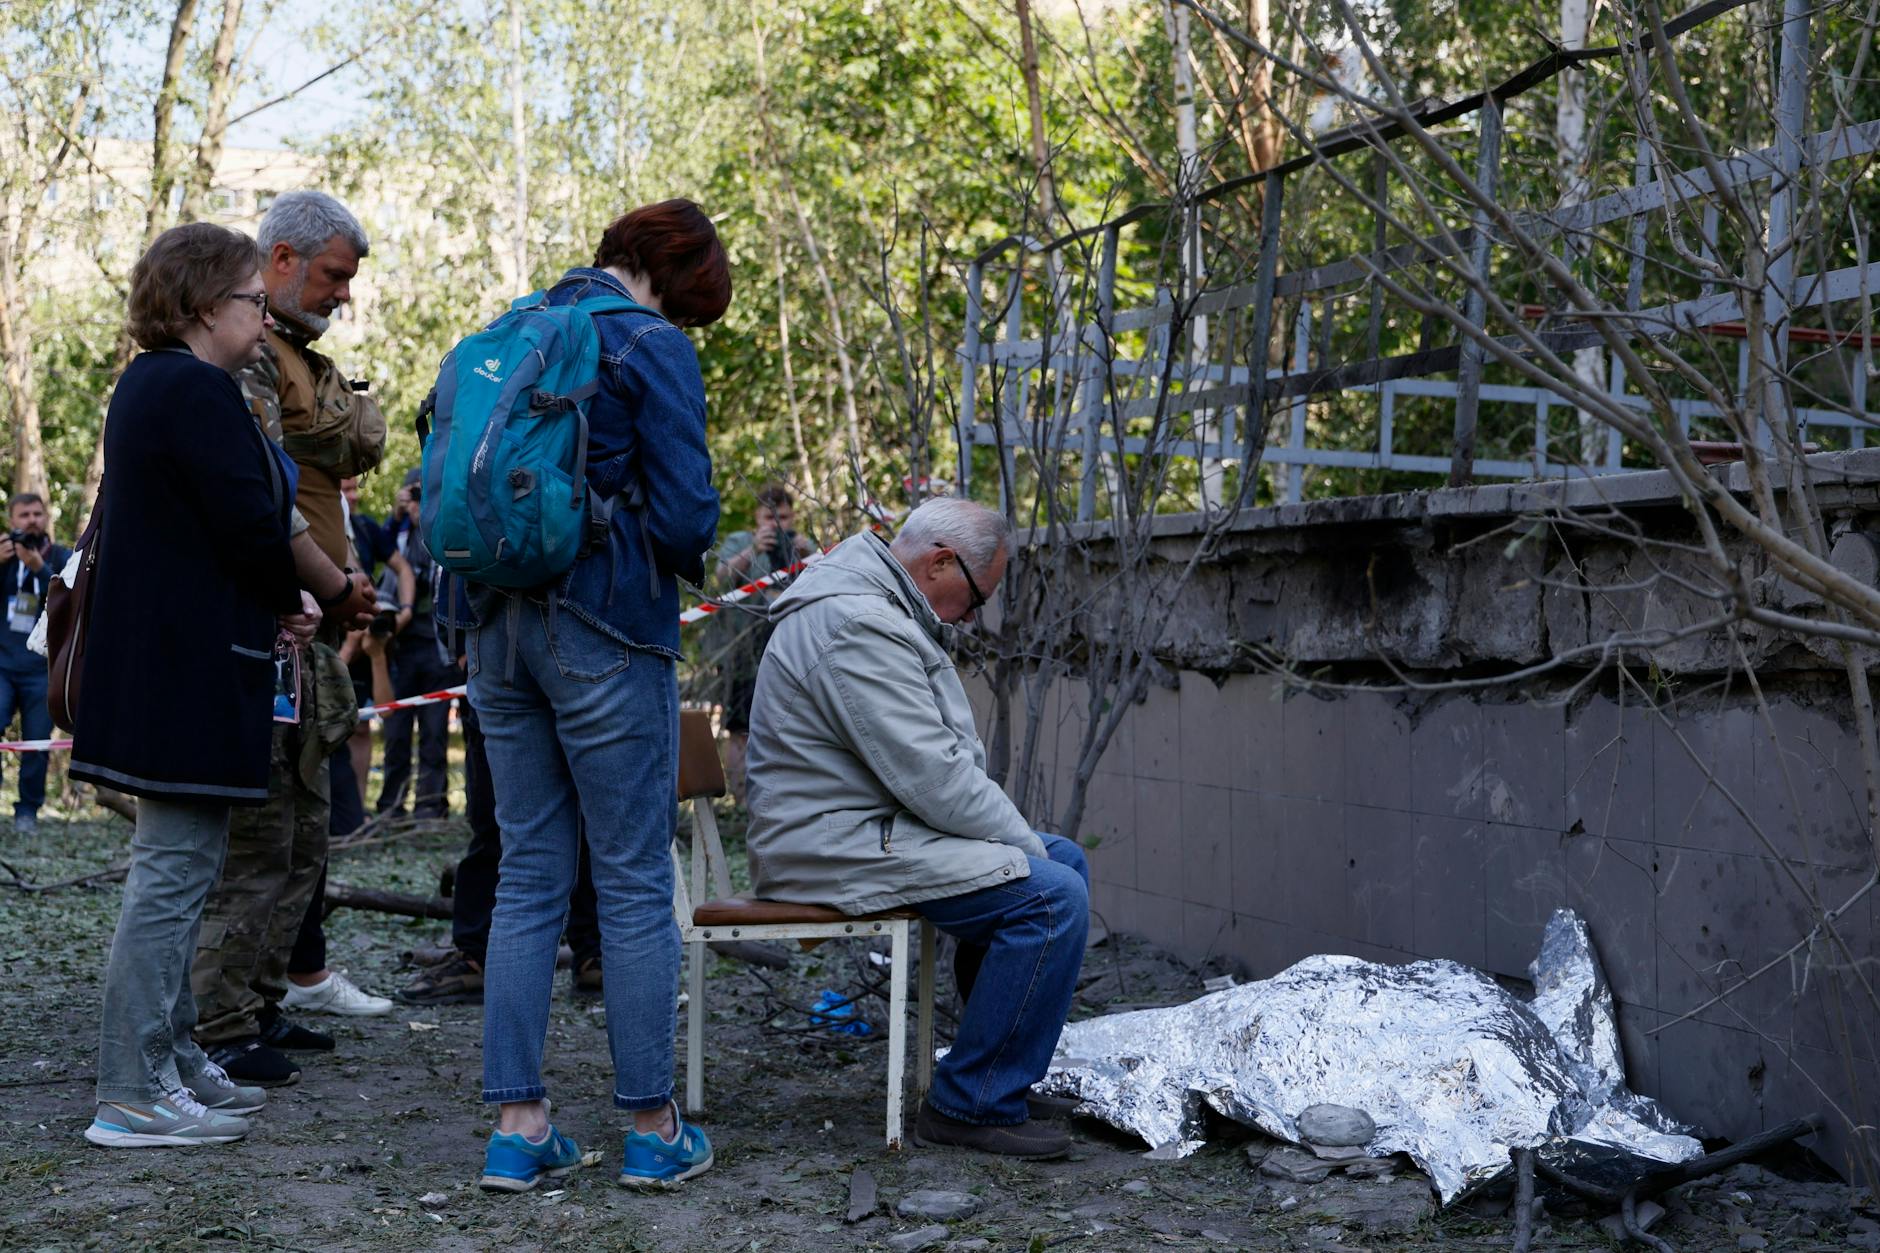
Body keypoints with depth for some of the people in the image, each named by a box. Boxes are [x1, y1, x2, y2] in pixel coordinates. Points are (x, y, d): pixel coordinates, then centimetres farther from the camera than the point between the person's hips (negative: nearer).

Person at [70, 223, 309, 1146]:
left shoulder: (149, 385, 17)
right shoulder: (195, 392, -16)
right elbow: (248, 526, -21)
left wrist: (279, 600, 6)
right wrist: (294, 601, -2)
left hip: (154, 665, 11)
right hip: (193, 670, -11)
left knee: (177, 867, 16)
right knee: (173, 870, -6)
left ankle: (169, 1059, 26)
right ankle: (134, 1095, -1)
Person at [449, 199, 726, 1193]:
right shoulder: (652, 347, -6)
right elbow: (684, 511, -12)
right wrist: (683, 564, 8)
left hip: (499, 621, 6)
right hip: (605, 629, -6)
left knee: (529, 874, 11)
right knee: (635, 882, 2)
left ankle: (516, 1125, 11)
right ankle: (652, 1129, 8)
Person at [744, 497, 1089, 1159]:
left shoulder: (883, 610, 16)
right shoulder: (857, 626, -21)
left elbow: (951, 756, 19)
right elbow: (933, 778, -24)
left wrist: (1026, 840, 9)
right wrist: (1025, 844, -11)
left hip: (869, 825, 12)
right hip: (839, 848, -12)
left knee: (1065, 861, 14)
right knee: (1051, 897, -21)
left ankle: (1006, 1060, 22)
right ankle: (974, 1107, -12)